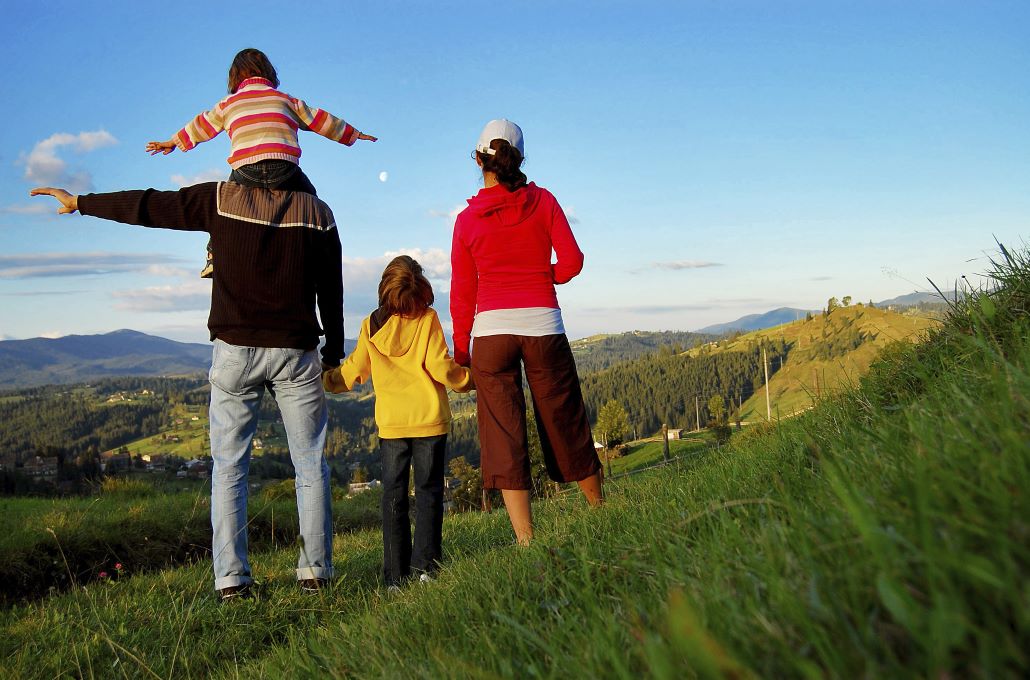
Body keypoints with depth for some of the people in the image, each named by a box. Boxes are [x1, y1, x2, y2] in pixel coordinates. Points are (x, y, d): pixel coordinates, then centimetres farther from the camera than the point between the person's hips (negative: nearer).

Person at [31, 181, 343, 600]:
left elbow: (147, 206, 6)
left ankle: (231, 579, 4)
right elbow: (332, 291, 4)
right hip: (295, 354, 1)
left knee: (229, 467, 6)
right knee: (310, 464, 8)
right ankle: (315, 571, 8)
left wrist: (80, 202, 21)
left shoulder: (221, 199, -1)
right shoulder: (316, 213, 1)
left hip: (234, 350, 0)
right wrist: (333, 353, 14)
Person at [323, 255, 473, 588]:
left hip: (390, 423, 2)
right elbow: (440, 367, -10)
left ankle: (396, 575, 6)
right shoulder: (428, 318, -5)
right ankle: (425, 567, 2)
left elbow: (353, 373, 6)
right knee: (428, 491, 6)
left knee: (393, 495, 7)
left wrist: (325, 379, 23)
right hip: (430, 421, -2)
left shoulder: (371, 326, 1)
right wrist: (469, 379, 7)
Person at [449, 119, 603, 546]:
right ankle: (599, 511, 31)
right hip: (542, 324, 1)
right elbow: (572, 261, -2)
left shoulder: (467, 219, 4)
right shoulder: (543, 202, 3)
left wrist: (460, 350, 13)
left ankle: (525, 539, -4)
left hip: (491, 330, -1)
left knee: (503, 434, 0)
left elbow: (462, 292, 5)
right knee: (564, 421, 14)